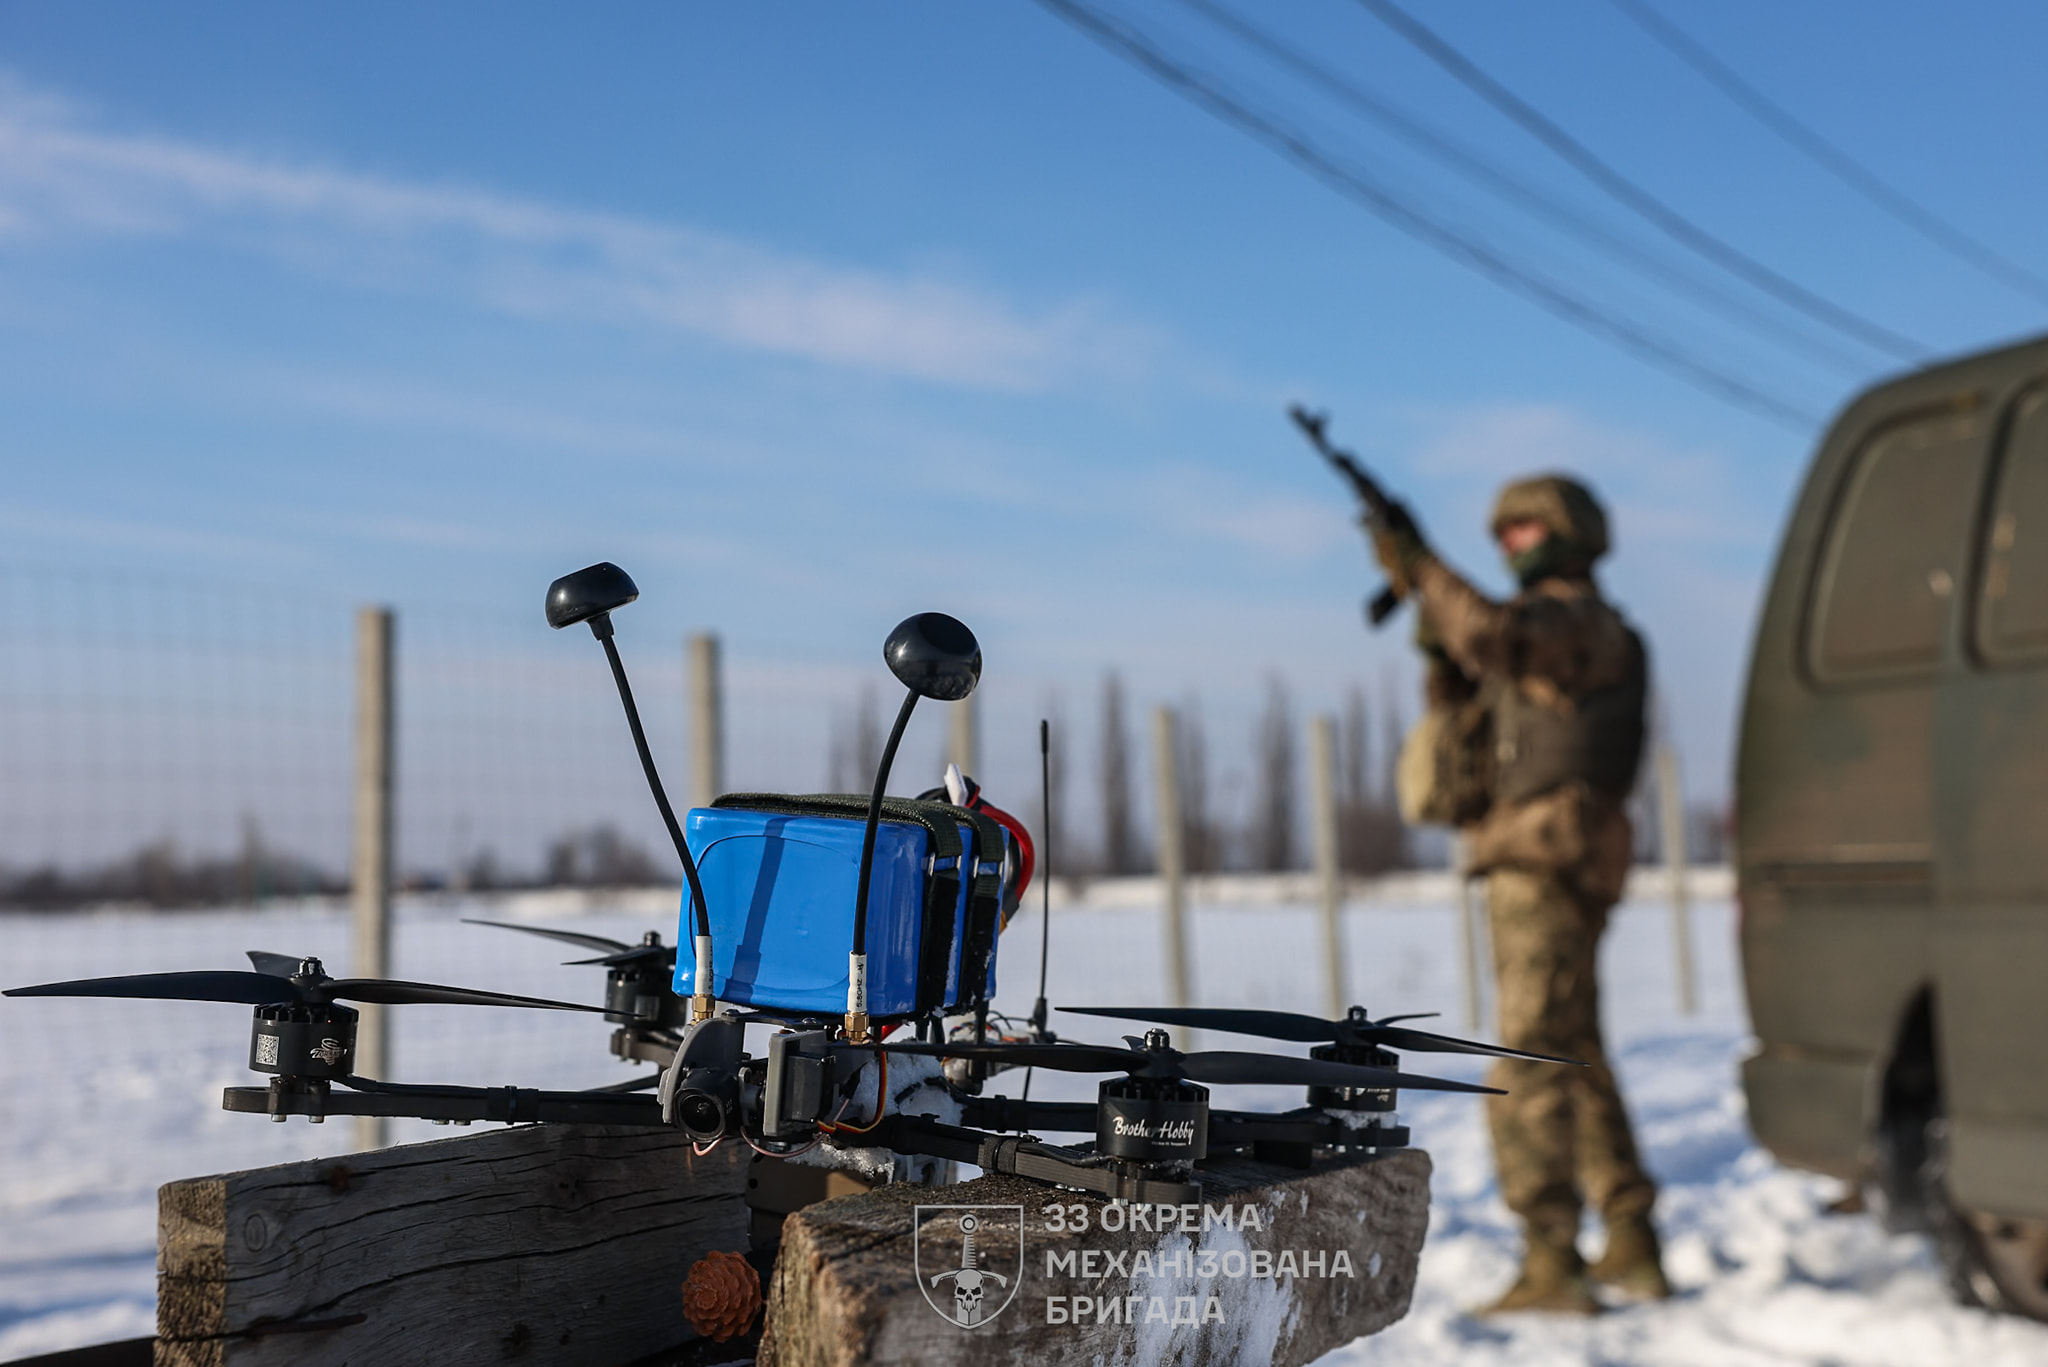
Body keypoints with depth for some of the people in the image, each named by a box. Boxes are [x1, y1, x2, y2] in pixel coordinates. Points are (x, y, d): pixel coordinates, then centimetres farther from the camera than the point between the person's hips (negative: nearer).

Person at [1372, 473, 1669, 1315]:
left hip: (1547, 864, -11)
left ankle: (1551, 1264, -15)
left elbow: (1494, 638, -29)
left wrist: (1422, 570, -20)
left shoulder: (1580, 620, -7)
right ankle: (1632, 1247, 22)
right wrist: (1438, 644, 10)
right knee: (1574, 1061, 15)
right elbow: (1466, 726, 23)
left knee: (1532, 1067, -13)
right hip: (1537, 870, 11)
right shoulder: (1546, 632, 25)